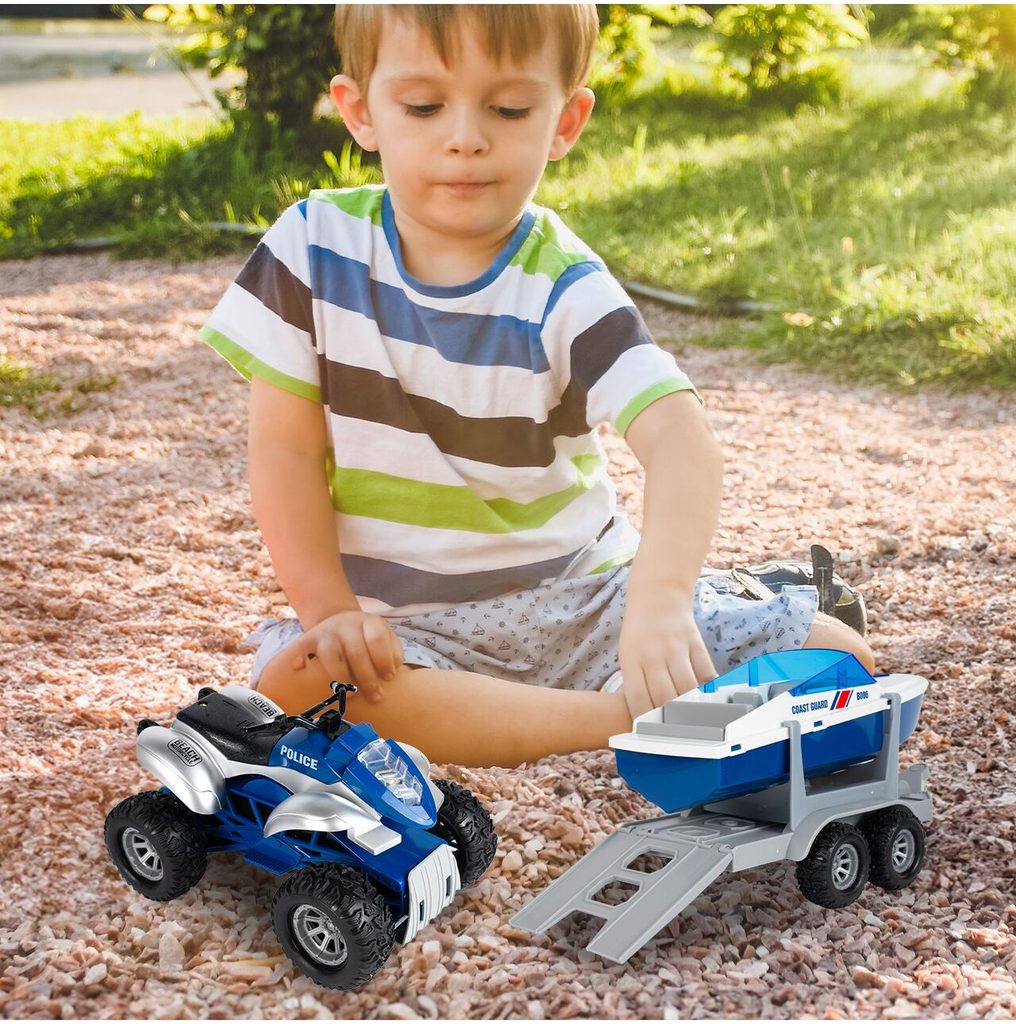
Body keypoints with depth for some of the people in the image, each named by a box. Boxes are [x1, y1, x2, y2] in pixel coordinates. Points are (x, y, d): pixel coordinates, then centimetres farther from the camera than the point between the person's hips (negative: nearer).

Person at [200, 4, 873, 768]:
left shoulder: (564, 289, -12)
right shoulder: (317, 247, -6)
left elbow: (680, 438, -27)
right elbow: (286, 447, -4)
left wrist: (660, 602, -45)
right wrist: (330, 609, -16)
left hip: (579, 596, -1)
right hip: (403, 621, 2)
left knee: (838, 658, -16)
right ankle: (624, 717, -24)